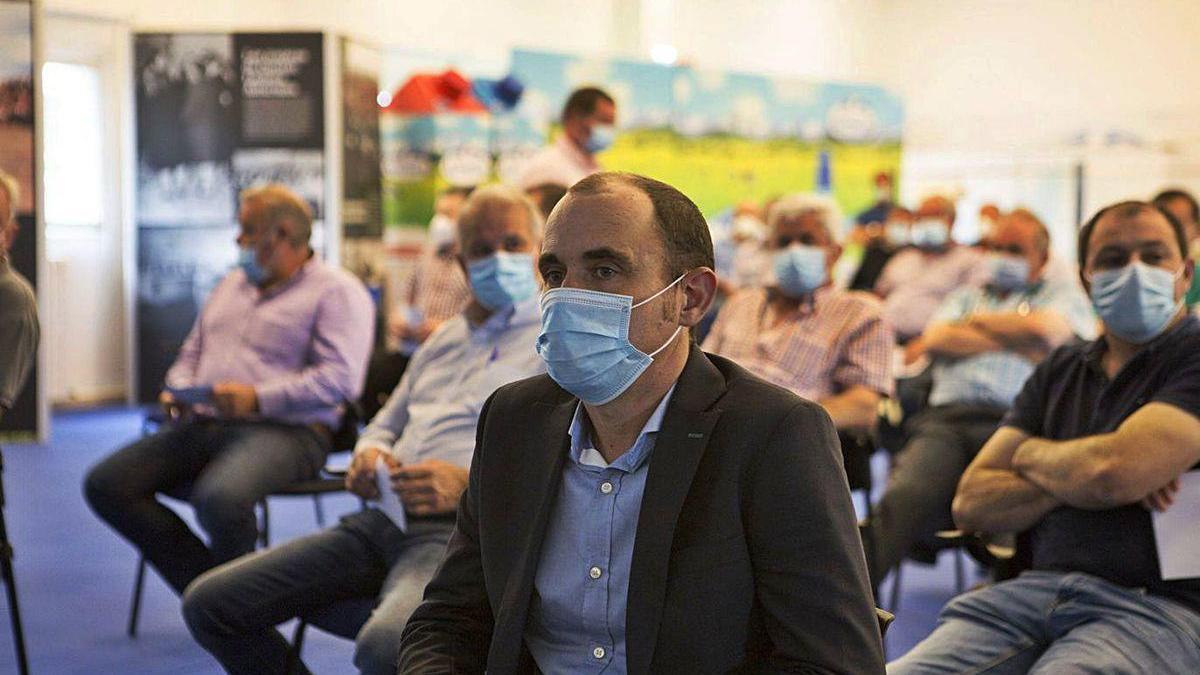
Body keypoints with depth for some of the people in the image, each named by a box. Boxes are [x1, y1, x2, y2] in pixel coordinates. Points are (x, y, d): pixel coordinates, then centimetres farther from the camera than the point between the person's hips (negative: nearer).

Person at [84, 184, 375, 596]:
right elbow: (193, 351, 30)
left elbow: (340, 378, -13)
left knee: (220, 498, -38)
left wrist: (258, 399, -22)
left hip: (285, 430, -8)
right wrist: (178, 390, 6)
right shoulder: (234, 284, 26)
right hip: (201, 424, 8)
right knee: (107, 485, -11)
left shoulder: (337, 291, 0)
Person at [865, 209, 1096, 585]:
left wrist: (975, 322, 17)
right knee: (903, 498, -29)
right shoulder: (967, 296, 35)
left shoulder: (1063, 294, 25)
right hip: (947, 417, 2)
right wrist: (1016, 345, 9)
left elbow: (1045, 331, 1)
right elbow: (936, 340, 14)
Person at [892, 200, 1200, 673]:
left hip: (1158, 607, -5)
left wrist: (1033, 455, 5)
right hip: (1036, 589, 5)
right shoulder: (1060, 371, 20)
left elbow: (1114, 473, -17)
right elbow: (971, 504, 12)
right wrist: (1078, 478, -5)